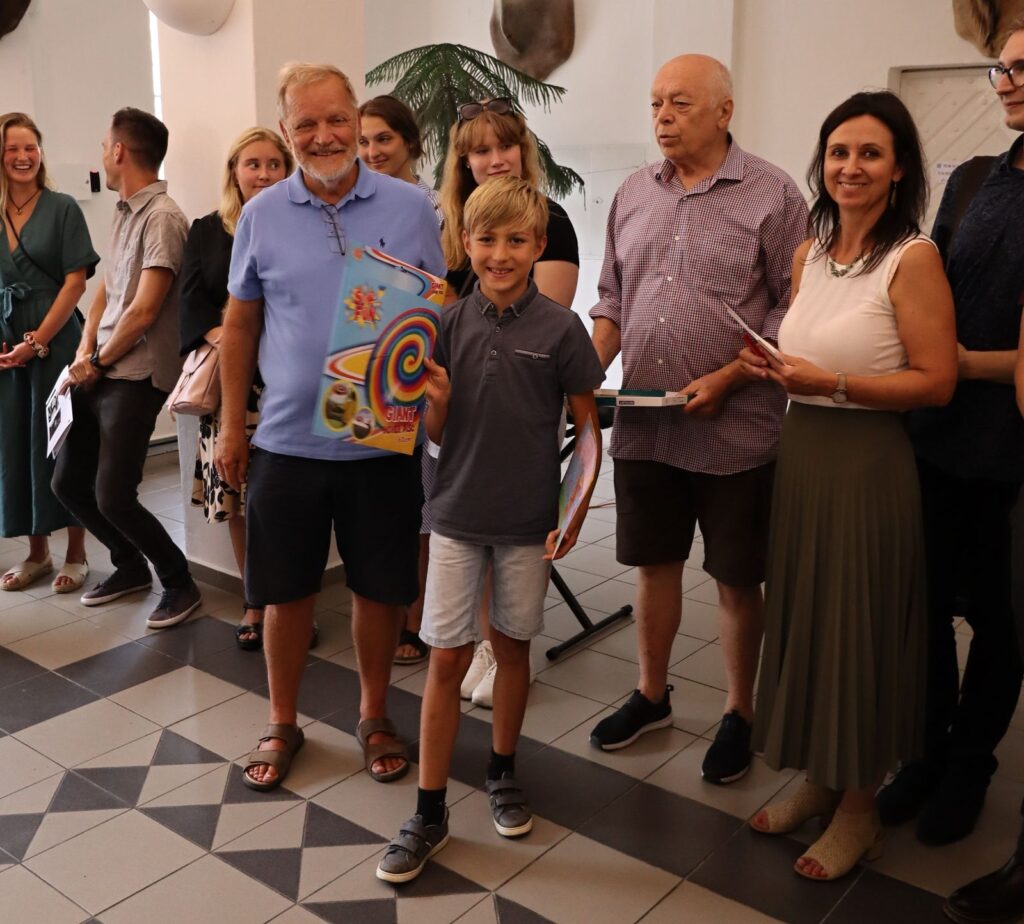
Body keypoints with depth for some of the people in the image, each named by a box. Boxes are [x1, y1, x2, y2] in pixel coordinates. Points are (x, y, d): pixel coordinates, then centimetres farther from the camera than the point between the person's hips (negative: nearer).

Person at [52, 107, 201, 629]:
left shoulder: (162, 218, -15)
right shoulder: (124, 213, 14)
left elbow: (143, 311, -19)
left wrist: (98, 362, -6)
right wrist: (84, 352, 1)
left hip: (134, 379, -9)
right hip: (96, 373, 9)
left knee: (113, 498, -10)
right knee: (67, 483, 13)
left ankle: (180, 585, 10)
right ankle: (130, 566, 33)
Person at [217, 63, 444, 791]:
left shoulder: (411, 209, -1)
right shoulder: (261, 216, 2)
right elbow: (240, 327, 8)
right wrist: (232, 426, 7)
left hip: (385, 441, 0)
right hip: (288, 441, 1)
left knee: (380, 588, 11)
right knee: (287, 590, 11)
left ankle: (374, 715, 32)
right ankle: (282, 723, 30)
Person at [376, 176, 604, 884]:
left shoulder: (560, 328, -7)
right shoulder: (452, 323, -1)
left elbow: (587, 424, -2)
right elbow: (436, 433, 4)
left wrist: (577, 508, -13)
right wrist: (436, 398, -18)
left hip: (529, 519, -1)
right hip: (458, 512, 1)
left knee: (513, 646, 15)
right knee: (447, 659, 4)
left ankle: (503, 773, 37)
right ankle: (430, 813, 15)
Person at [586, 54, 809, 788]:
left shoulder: (772, 195, -6)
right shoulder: (633, 194, 9)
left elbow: (792, 311, -8)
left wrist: (727, 380, -18)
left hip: (735, 431, -4)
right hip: (643, 425, 5)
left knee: (737, 580, 9)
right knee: (654, 564, 16)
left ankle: (740, 714, 28)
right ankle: (652, 695, 35)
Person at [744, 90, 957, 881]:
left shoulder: (913, 258, -12)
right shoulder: (809, 253, 9)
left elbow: (936, 382, -15)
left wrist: (832, 384, -22)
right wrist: (772, 367, 0)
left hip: (867, 464, -7)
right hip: (800, 453, 7)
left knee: (857, 627, 4)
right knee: (803, 617, 13)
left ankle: (860, 806, 24)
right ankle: (819, 779, 31)